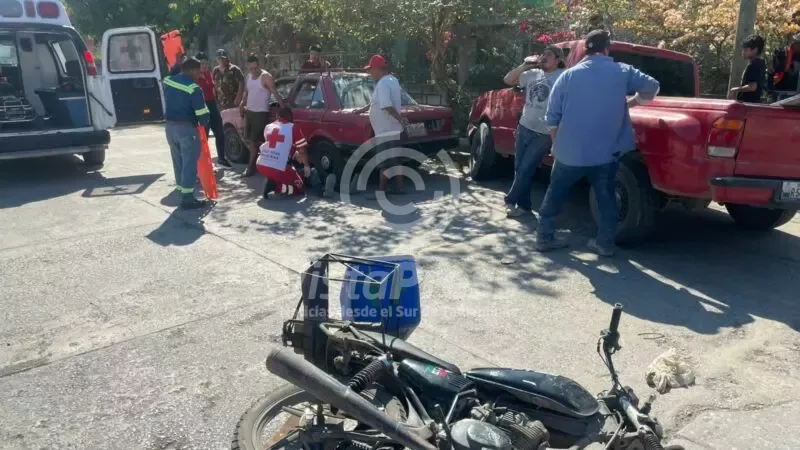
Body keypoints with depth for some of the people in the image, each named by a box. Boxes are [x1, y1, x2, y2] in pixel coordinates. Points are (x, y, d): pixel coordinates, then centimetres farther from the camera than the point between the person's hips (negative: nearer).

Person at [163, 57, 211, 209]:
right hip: (187, 128, -7)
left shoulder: (167, 81, 5)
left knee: (178, 162, 16)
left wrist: (178, 64, 25)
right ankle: (187, 199, 1)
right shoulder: (194, 88, -15)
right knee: (189, 164, -1)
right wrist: (204, 123, 4)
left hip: (170, 126, 7)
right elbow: (202, 114, -15)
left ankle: (182, 193, 25)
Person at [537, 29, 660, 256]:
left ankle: (544, 237, 18)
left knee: (555, 194, 15)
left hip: (569, 151, 0)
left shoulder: (568, 75, 3)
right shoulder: (622, 71, 3)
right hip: (607, 151, 0)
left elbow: (552, 118, 2)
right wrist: (630, 102, 22)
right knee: (606, 197, 14)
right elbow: (652, 87, 8)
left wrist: (557, 144, 15)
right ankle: (605, 243, 17)